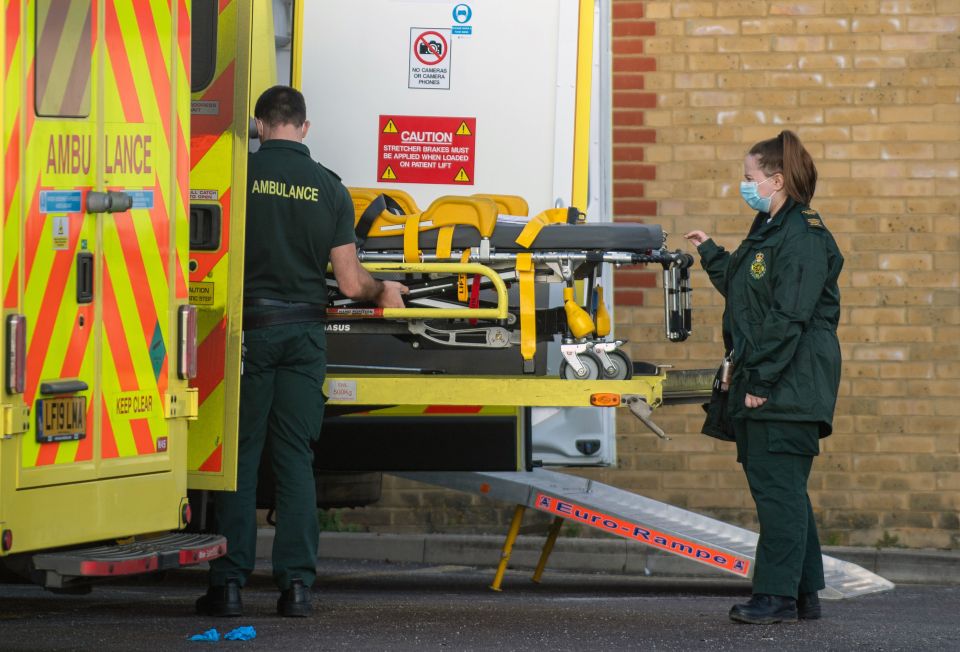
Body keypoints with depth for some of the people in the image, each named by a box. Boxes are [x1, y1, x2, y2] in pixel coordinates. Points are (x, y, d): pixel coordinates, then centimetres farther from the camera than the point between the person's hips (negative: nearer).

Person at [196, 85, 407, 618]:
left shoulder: (239, 174, -6)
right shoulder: (329, 188, 1)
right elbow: (351, 283, 1)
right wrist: (383, 291, 23)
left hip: (248, 328, -2)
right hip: (304, 331, 2)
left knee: (239, 454, 3)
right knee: (294, 456, 6)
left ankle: (229, 582, 0)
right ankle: (295, 583, 3)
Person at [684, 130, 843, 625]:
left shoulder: (803, 237, -14)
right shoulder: (769, 231, 17)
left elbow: (789, 317, -19)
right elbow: (743, 292, 28)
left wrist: (762, 380, -20)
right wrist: (710, 254, 30)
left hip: (789, 386, -10)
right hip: (762, 383, 10)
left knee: (777, 486, -9)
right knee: (778, 487, 12)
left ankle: (778, 596, -8)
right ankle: (803, 594, 17)